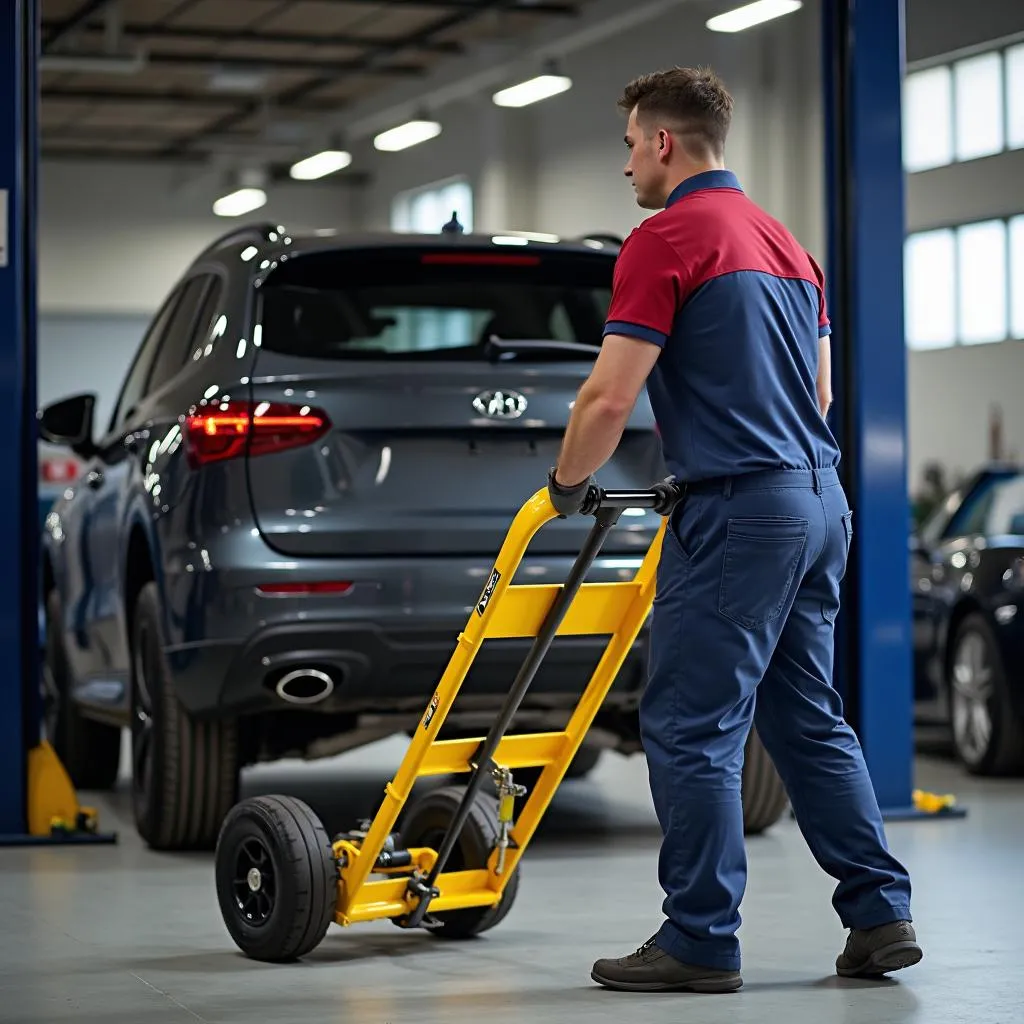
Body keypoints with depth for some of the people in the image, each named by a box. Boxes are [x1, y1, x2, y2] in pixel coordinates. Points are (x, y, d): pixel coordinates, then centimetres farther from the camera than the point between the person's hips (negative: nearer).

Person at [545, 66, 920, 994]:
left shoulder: (666, 240, -10)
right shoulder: (783, 240, 17)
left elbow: (611, 398, -13)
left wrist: (566, 484, 4)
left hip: (737, 511, -9)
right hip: (818, 499, 9)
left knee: (692, 727, -3)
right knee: (808, 719, 14)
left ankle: (700, 941, 1)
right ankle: (880, 916, 14)